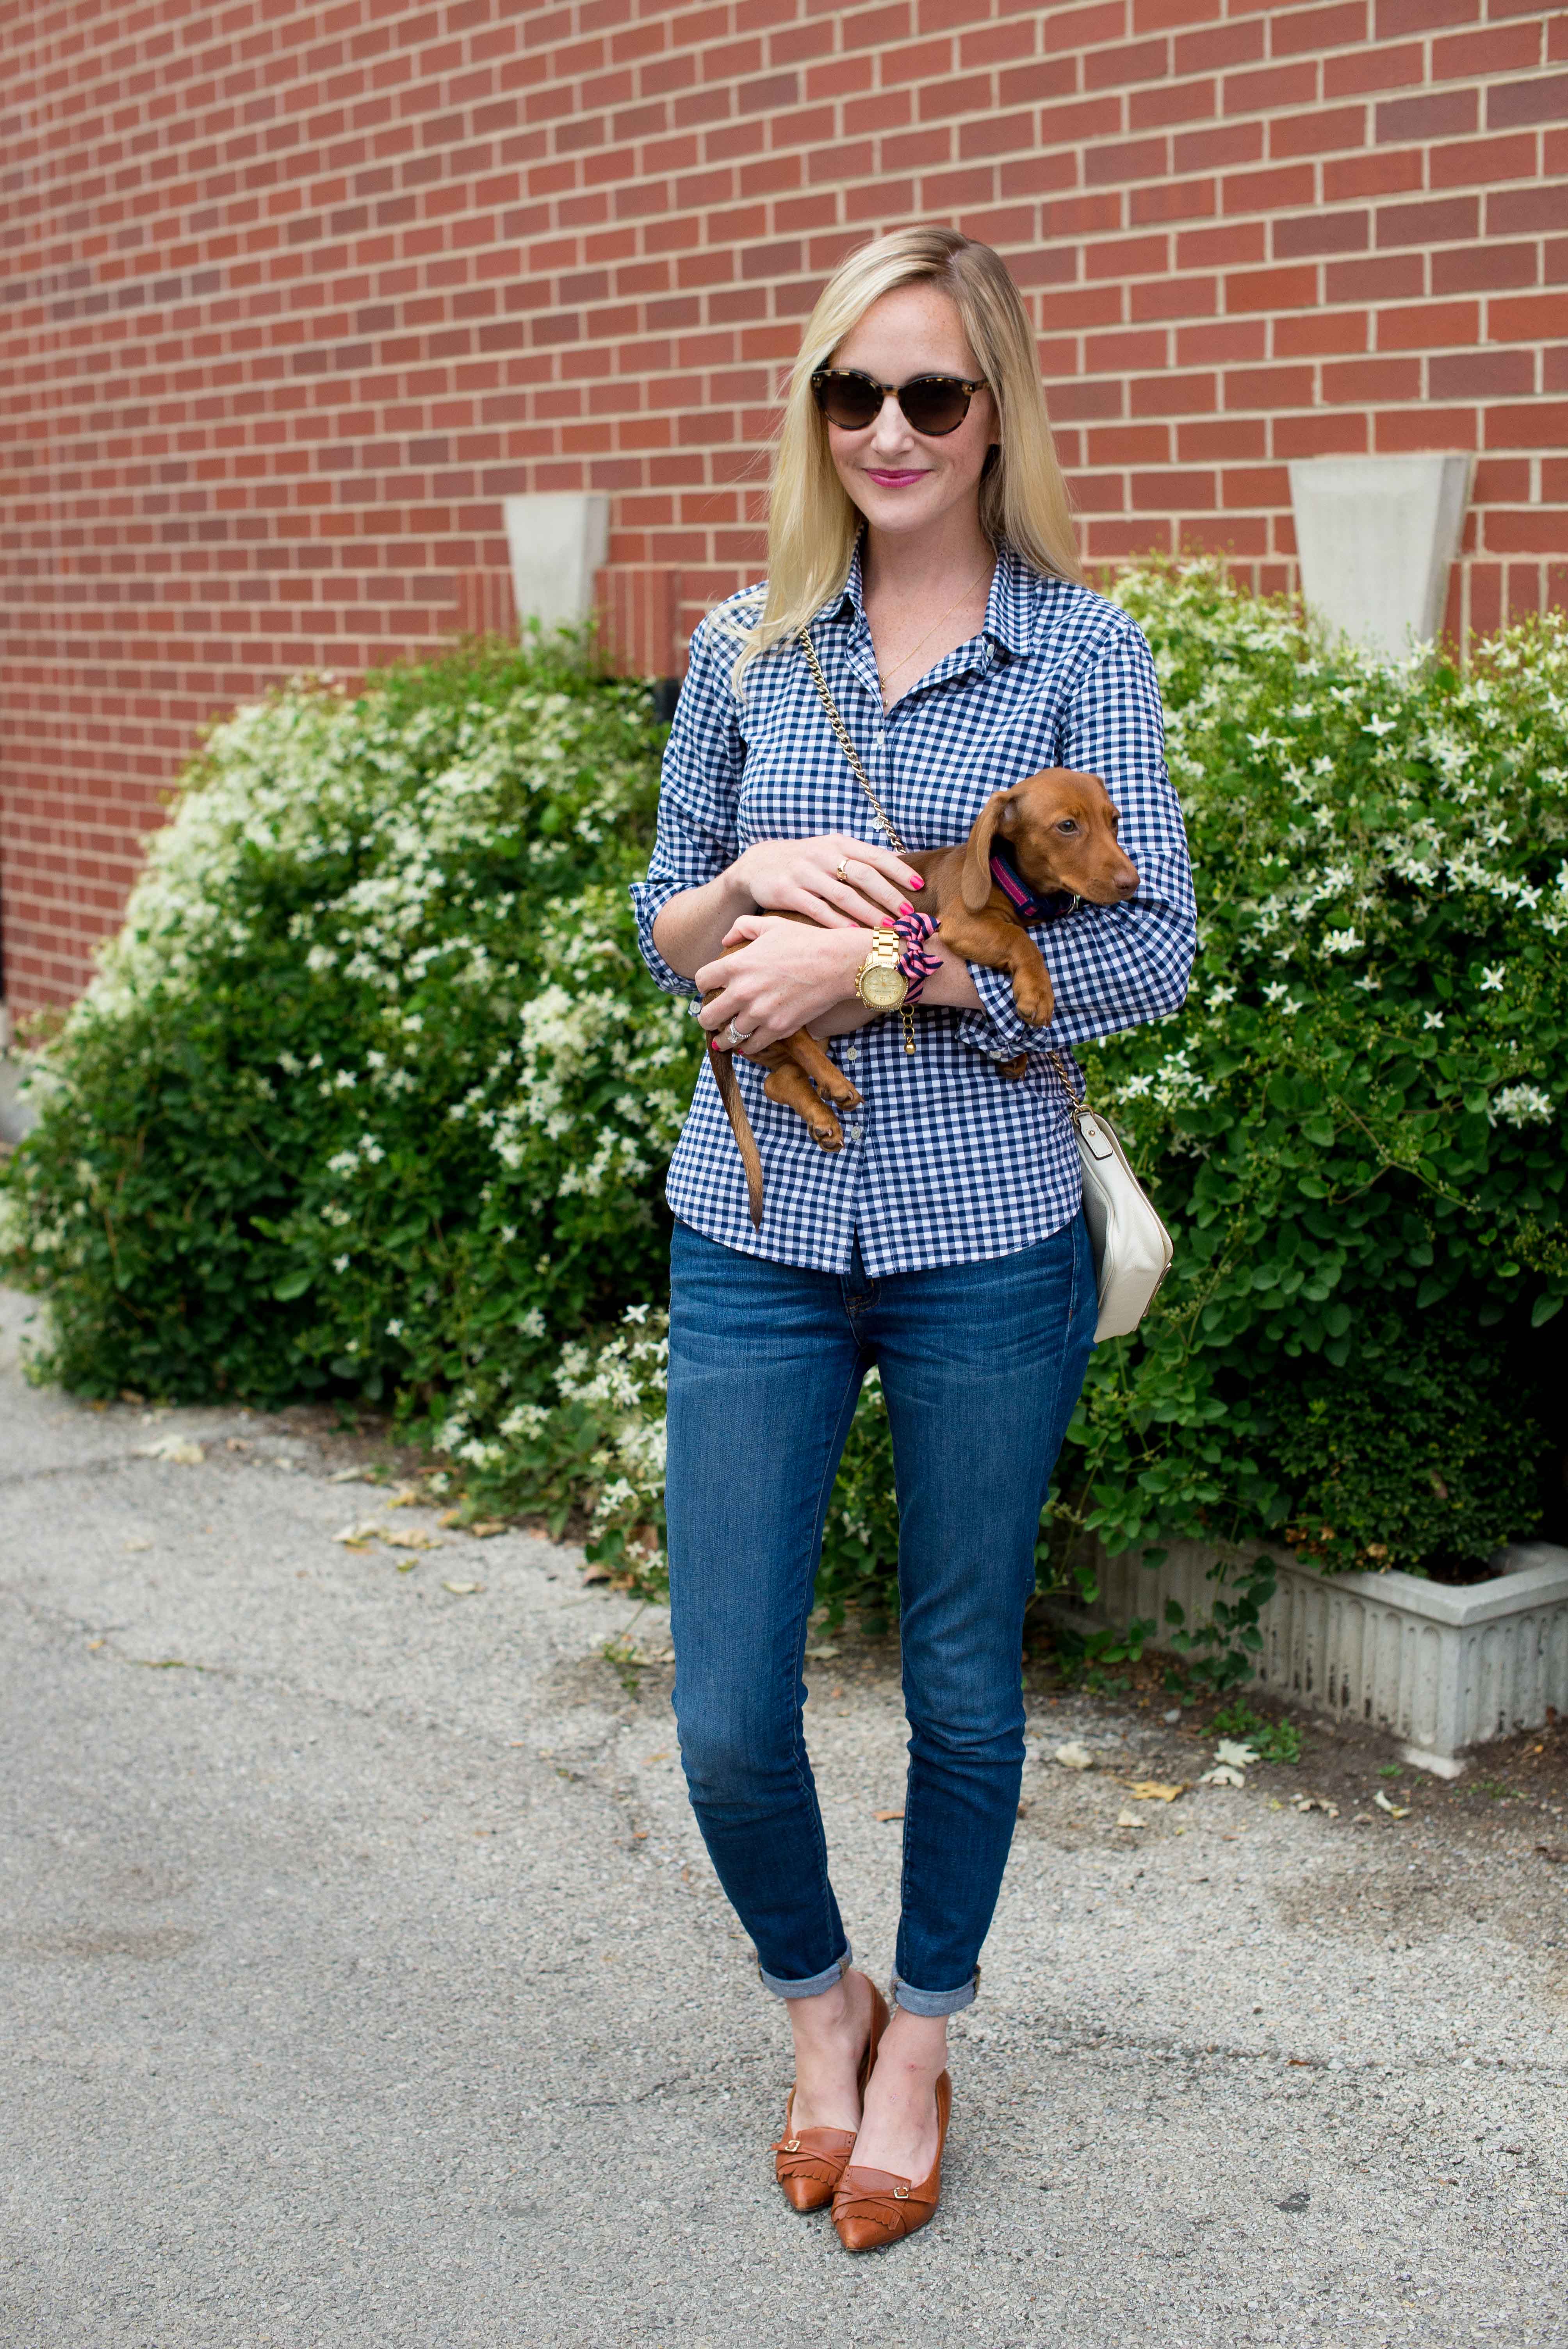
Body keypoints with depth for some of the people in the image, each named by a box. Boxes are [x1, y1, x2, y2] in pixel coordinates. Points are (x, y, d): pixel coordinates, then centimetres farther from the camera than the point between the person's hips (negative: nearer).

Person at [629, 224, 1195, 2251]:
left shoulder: (1082, 651, -2)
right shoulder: (744, 651, 7)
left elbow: (1150, 954, -9)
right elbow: (664, 933, 12)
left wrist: (879, 962, -16)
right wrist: (755, 882, -11)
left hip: (987, 1242, -2)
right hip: (756, 1232, 2)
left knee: (964, 1683, 13)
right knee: (726, 1717, 3)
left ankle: (921, 2043, 37)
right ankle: (819, 2005, 33)